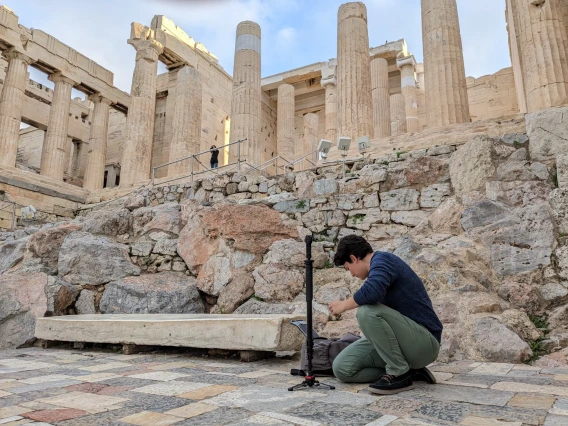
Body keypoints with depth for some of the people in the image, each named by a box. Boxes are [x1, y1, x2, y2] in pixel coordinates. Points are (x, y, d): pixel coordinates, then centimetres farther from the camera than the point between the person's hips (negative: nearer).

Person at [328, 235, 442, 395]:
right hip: (404, 343, 9)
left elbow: (372, 292, -34)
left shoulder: (382, 259, -13)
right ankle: (408, 369, 5)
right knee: (342, 368, -5)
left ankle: (400, 373, -12)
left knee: (368, 311, -30)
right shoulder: (380, 264, 16)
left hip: (424, 342, -9)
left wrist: (344, 305, -16)